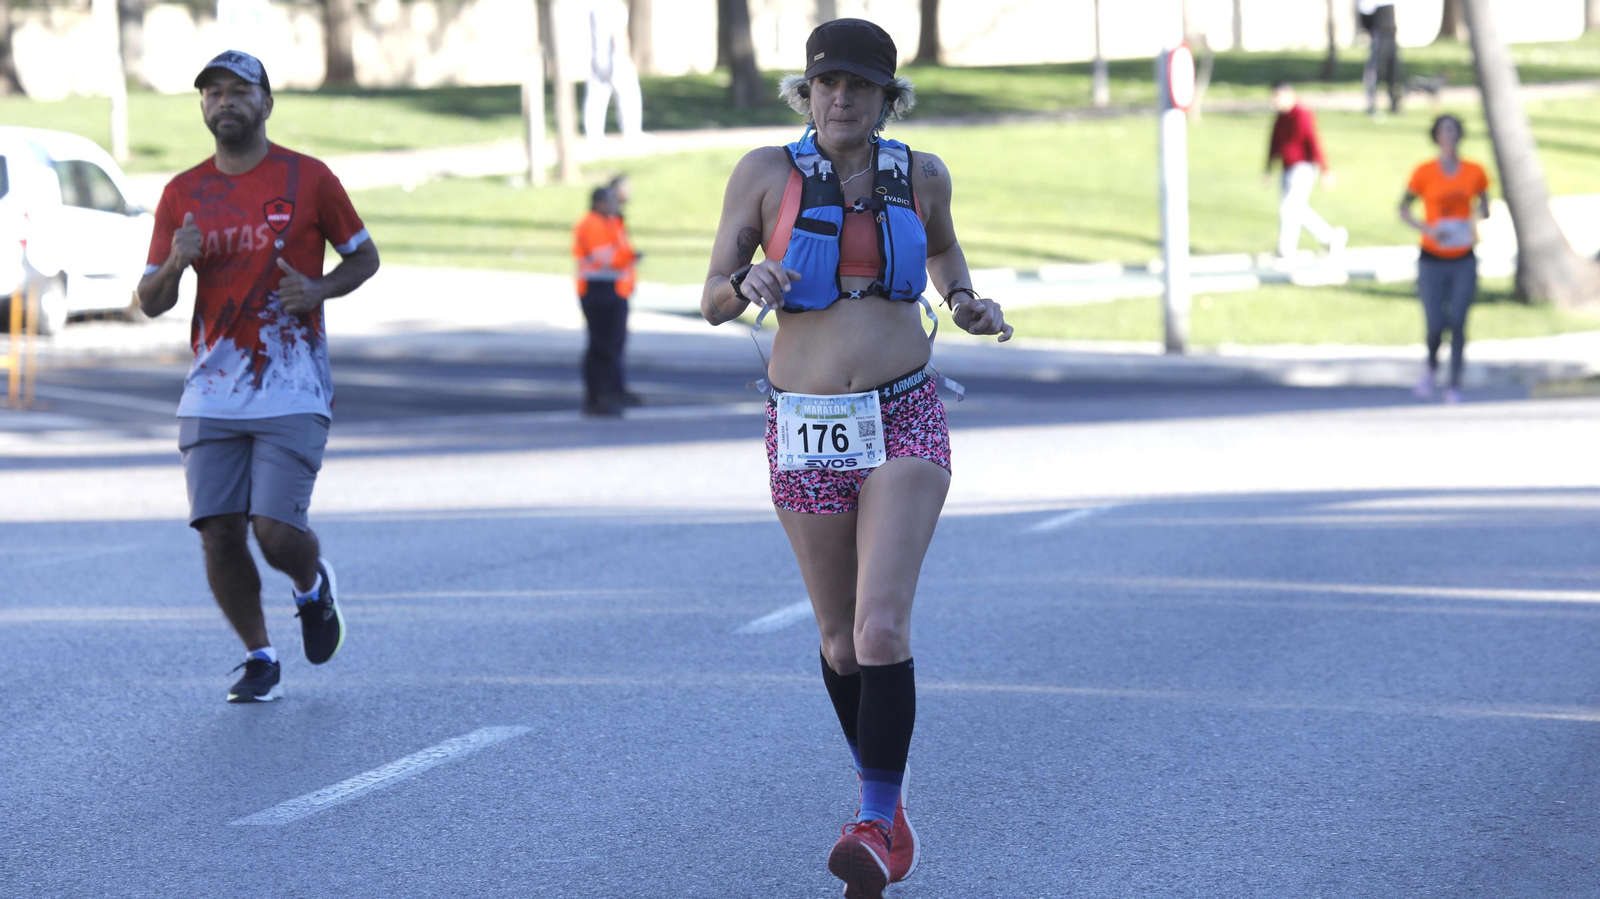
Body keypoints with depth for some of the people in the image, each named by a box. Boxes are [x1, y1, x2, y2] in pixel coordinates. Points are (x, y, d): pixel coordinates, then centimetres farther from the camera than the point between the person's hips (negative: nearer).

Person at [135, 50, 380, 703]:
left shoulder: (309, 179, 0)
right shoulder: (182, 195, 7)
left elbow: (364, 257, 10)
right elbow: (149, 303, 9)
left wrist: (318, 290, -10)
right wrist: (176, 263, -13)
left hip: (293, 395, -3)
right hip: (211, 397, 3)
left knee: (276, 532, -12)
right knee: (219, 535, -2)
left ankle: (313, 585, 24)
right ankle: (259, 658, 18)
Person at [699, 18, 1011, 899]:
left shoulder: (918, 173, 1)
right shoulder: (766, 171, -4)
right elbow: (711, 303, -3)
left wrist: (967, 302, 4)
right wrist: (748, 283, -26)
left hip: (903, 425, -1)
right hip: (807, 434, 1)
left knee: (882, 629, -19)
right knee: (840, 641, 14)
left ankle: (876, 826, -12)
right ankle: (884, 798, 37)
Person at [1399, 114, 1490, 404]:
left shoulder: (1475, 172, -1)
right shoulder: (1424, 173, -6)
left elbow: (1484, 204, 15)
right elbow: (1403, 210, 1)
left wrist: (1478, 221, -7)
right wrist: (1427, 229, -15)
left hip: (1464, 260, 1)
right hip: (1432, 260, -1)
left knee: (1458, 323, -5)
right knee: (1435, 326, -2)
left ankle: (1454, 386, 7)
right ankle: (1431, 367, 30)